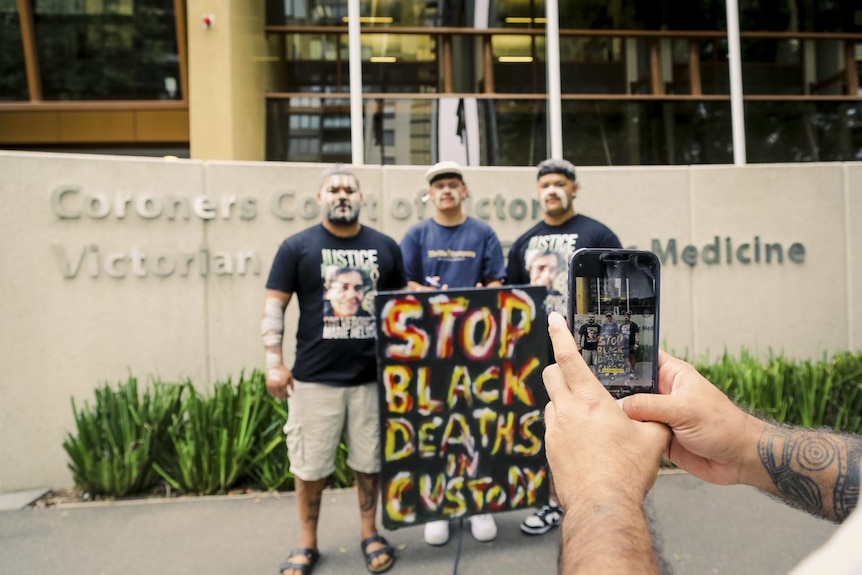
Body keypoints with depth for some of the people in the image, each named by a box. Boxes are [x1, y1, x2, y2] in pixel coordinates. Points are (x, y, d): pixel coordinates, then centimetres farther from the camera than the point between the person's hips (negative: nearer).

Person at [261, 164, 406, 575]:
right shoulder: (297, 247, -1)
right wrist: (274, 362, -8)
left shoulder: (385, 247, 6)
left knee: (370, 460, 13)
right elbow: (274, 306, -2)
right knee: (310, 464, 10)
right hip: (314, 377, -1)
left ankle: (370, 534, 33)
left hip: (373, 375, 2)